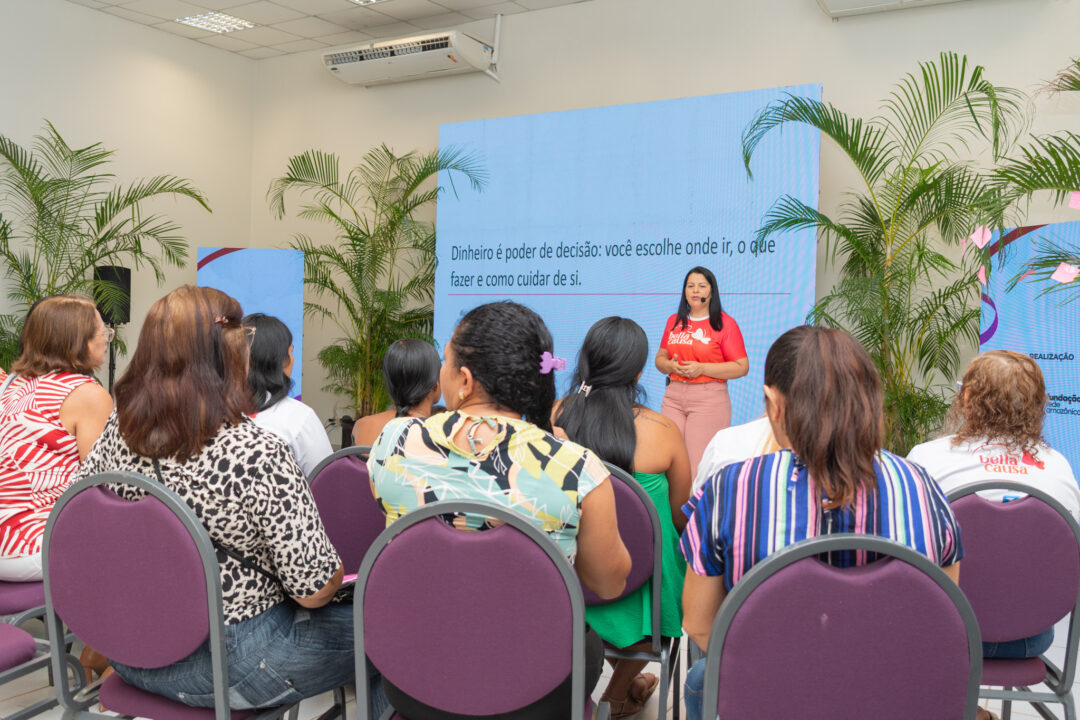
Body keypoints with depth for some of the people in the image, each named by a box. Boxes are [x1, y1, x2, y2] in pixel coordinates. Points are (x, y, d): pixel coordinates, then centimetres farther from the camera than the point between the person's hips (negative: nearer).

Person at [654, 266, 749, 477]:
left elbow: (742, 367, -5)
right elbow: (659, 358, 22)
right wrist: (670, 366, -2)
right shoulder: (674, 321, 15)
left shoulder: (724, 323, 0)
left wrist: (702, 368, -14)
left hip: (709, 399, -5)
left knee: (699, 462, -7)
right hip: (673, 396, 5)